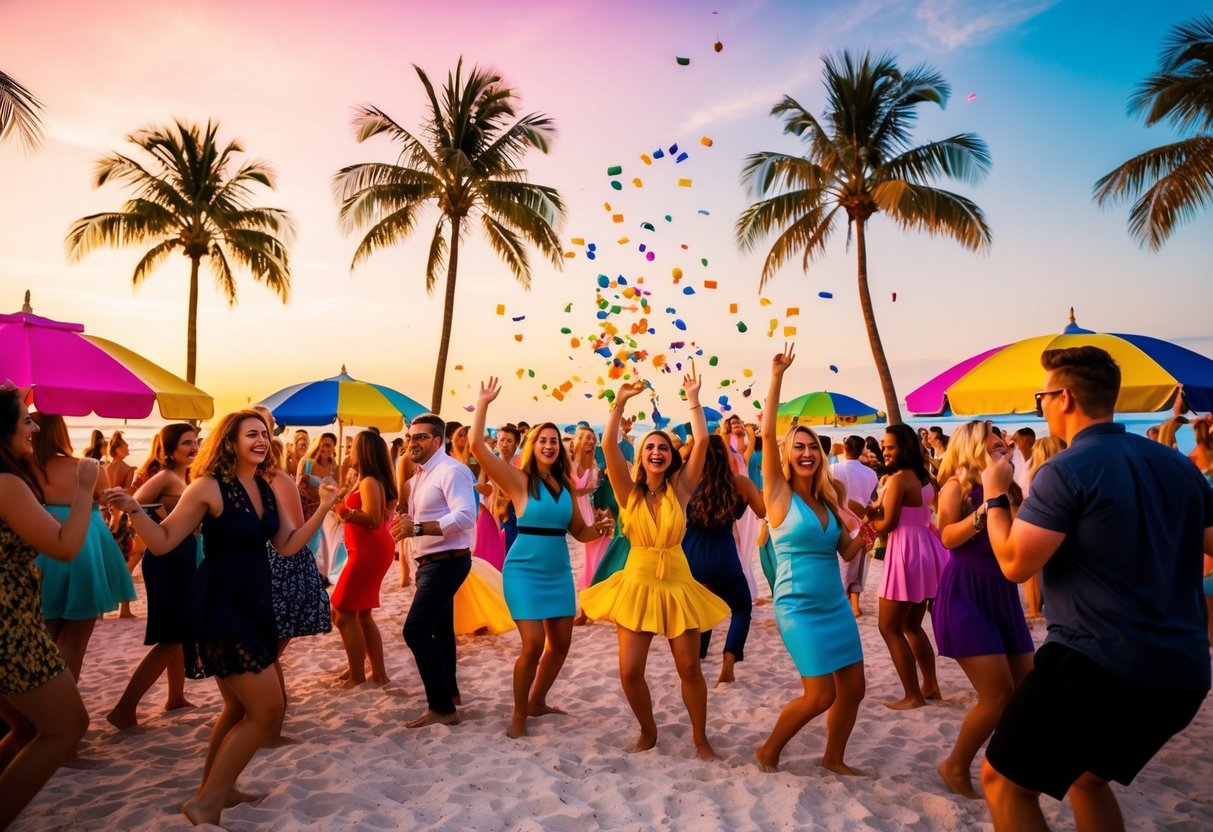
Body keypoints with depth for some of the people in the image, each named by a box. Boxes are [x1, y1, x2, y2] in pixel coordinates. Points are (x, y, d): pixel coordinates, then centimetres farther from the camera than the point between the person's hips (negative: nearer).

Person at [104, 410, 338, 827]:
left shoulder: (266, 487, 6)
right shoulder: (209, 487, -14)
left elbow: (288, 545, 8)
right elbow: (163, 541, -13)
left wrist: (323, 508, 1)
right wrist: (134, 509, -28)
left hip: (253, 601, 8)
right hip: (219, 605, -8)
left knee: (239, 706, 22)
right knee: (268, 707, -9)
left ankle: (216, 789, 40)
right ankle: (206, 803, 5)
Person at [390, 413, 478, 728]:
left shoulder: (451, 470, -19)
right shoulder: (419, 474, 13)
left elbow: (465, 516, -31)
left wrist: (417, 527, -31)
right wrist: (406, 520, 0)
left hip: (446, 562, -11)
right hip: (430, 562, 11)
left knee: (416, 630, -16)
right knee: (438, 627, 21)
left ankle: (442, 708, -8)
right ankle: (449, 692, 37)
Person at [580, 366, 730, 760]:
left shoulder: (679, 490, 0)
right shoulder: (629, 492, -2)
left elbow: (702, 441, -8)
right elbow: (608, 445, -15)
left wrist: (693, 398, -6)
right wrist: (620, 402, -17)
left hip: (677, 585, 0)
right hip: (637, 584, 0)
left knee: (690, 668, 3)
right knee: (630, 672, -2)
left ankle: (700, 738, 25)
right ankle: (648, 730, 26)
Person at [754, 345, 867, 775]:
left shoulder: (828, 498, 8)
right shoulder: (779, 493, -8)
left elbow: (846, 552, 12)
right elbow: (767, 434, -20)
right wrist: (776, 377, -23)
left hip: (836, 605, 6)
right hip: (798, 607, -6)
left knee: (853, 688, 10)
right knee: (821, 695, -6)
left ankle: (833, 758, 32)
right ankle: (769, 750, 17)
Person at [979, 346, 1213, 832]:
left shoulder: (1066, 471, -14)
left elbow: (1015, 564, -15)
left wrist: (994, 494, -1)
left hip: (1095, 666, -8)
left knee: (1004, 782, 7)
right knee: (1088, 777, 29)